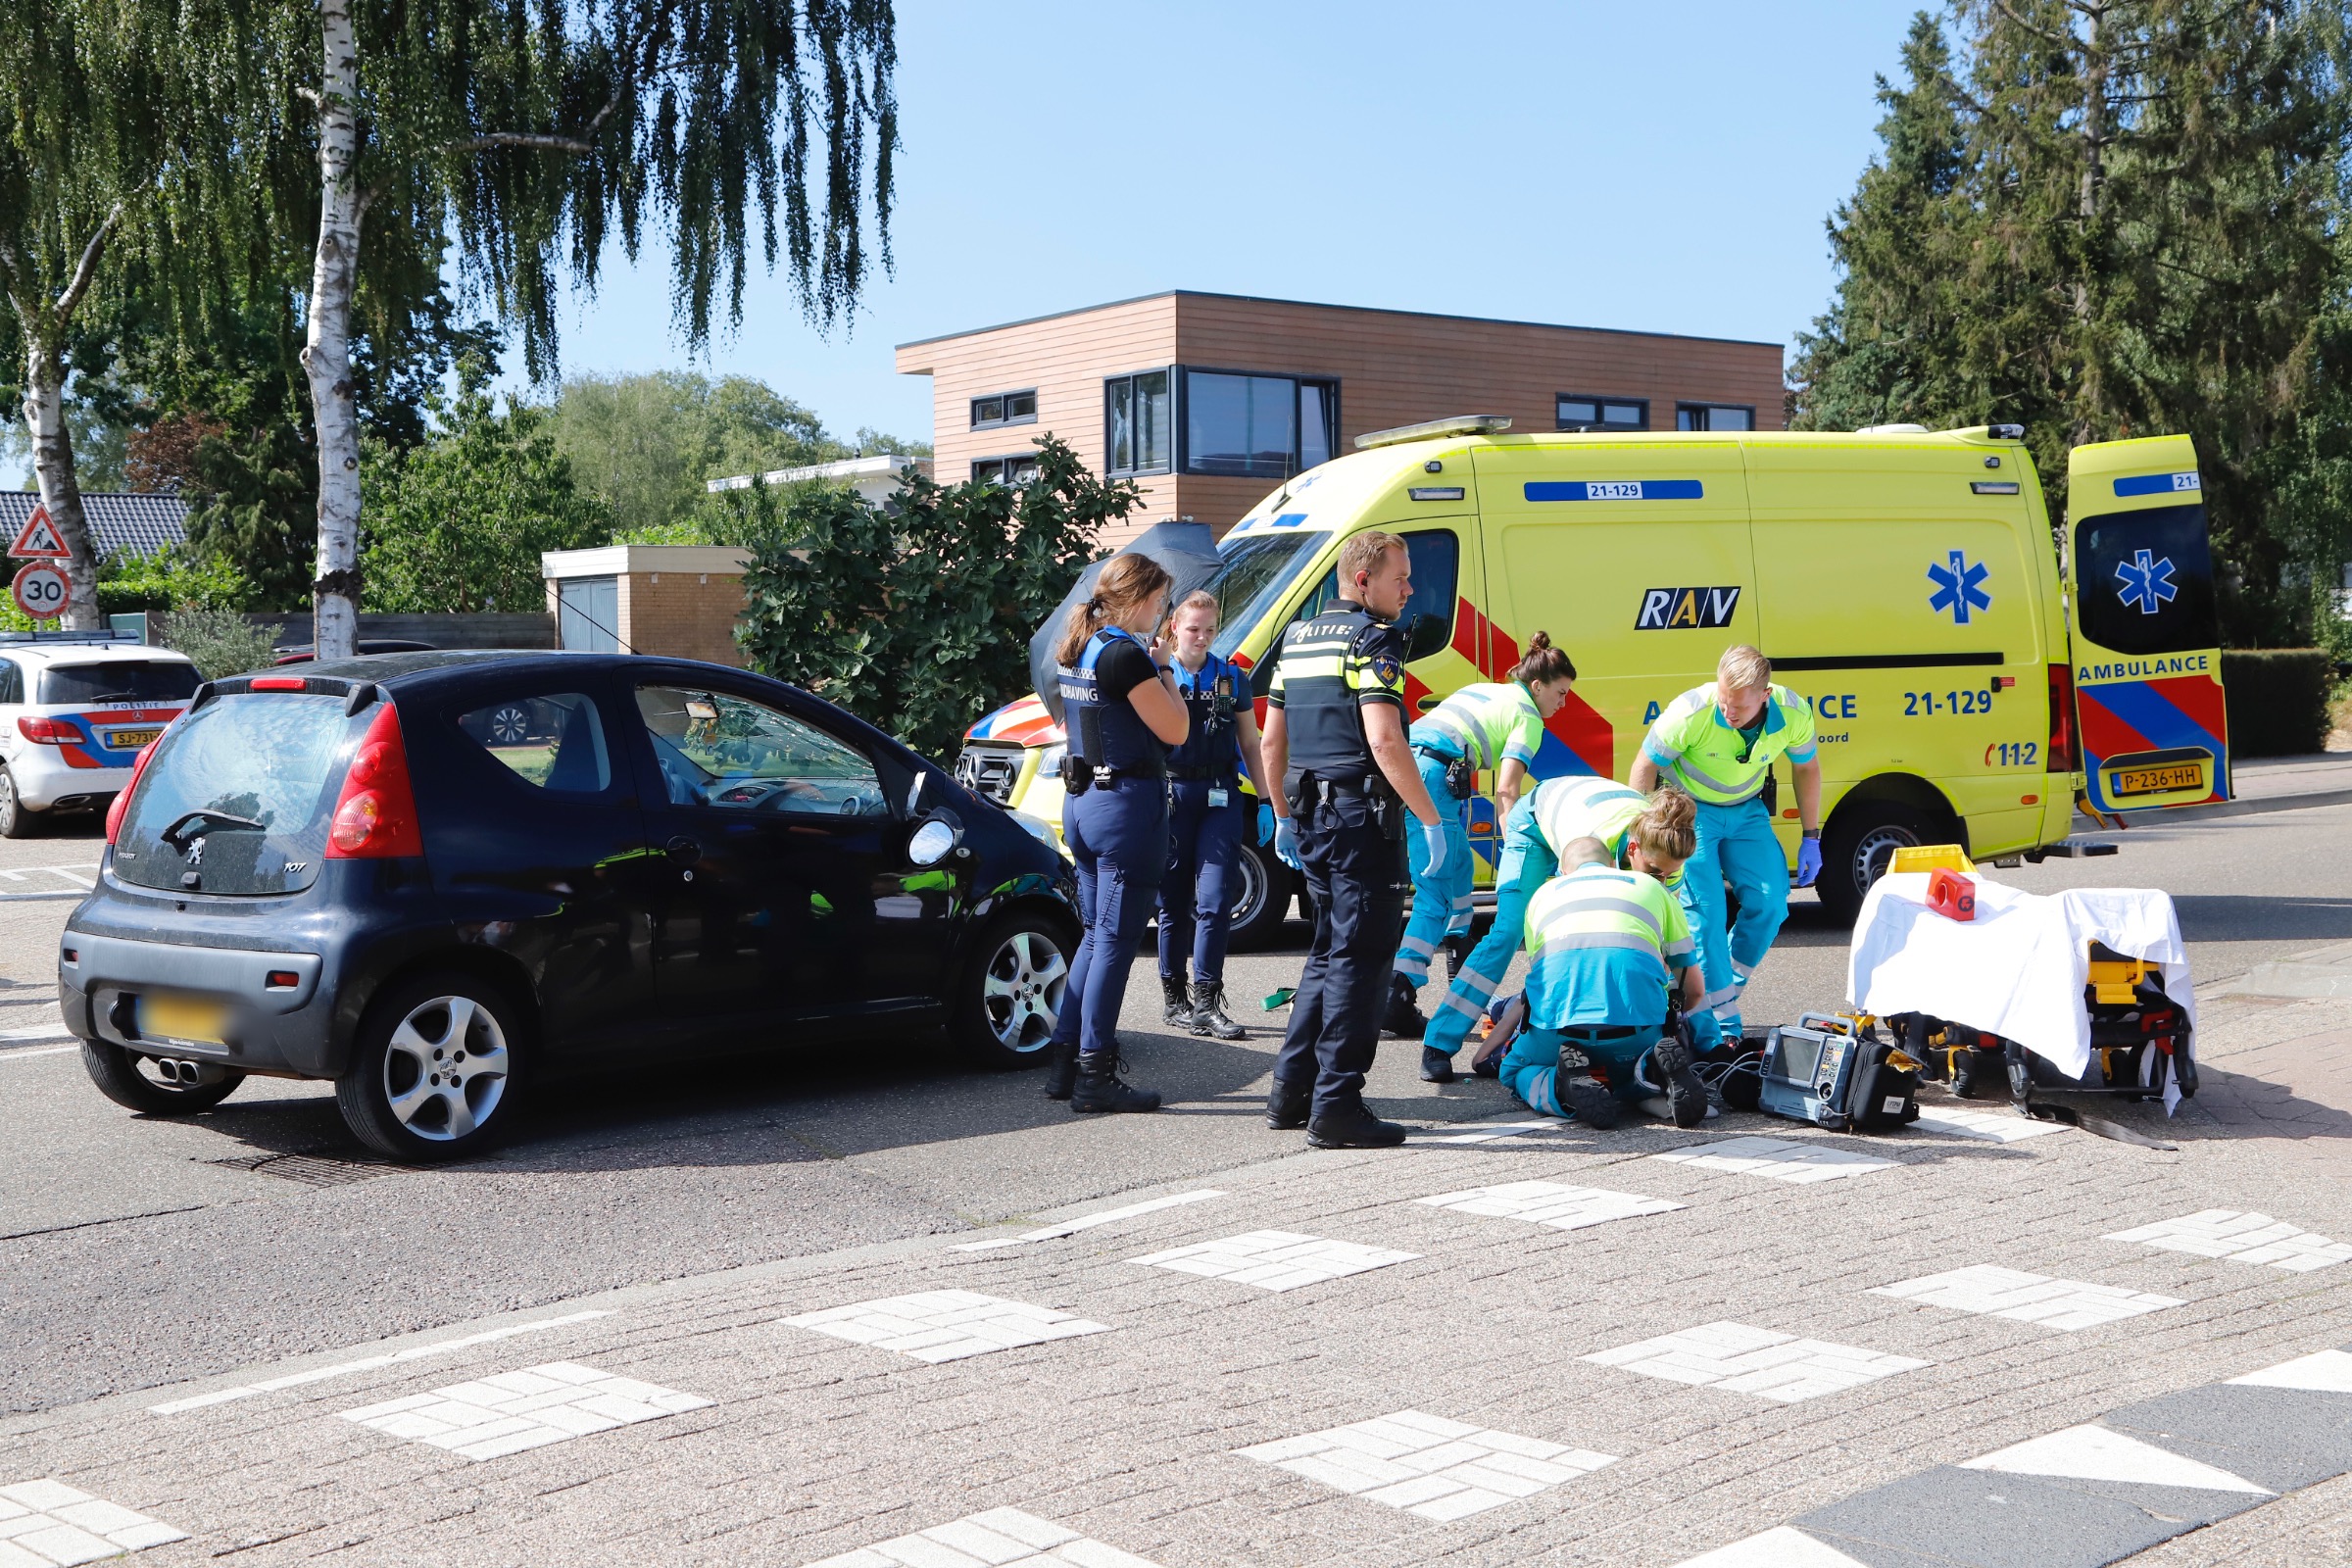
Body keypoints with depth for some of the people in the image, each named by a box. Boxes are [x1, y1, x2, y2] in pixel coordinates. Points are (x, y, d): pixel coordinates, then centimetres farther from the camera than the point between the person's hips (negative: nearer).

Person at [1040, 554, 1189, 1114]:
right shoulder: (1126, 654, -17)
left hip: (1083, 799, 9)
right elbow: (1175, 730, -14)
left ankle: (1065, 1062, 19)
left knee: (1097, 935, 17)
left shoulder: (1077, 650, 11)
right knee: (1115, 940, -4)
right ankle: (1095, 1076, -1)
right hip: (1128, 802, -9)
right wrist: (1163, 669, -1)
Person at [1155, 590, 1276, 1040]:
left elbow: (1249, 743, 15)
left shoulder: (1233, 677, 11)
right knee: (1173, 901, 7)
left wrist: (1266, 797, 10)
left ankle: (1206, 1001, -6)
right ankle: (1175, 998, 16)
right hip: (1170, 794, -1)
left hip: (1220, 796, 1)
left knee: (1214, 901, -8)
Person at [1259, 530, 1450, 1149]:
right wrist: (1430, 819, -17)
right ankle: (1336, 1109, -2)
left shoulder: (1299, 638, 16)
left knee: (1330, 951, 19)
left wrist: (1285, 817, 26)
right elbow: (1383, 739, -21)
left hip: (1311, 816, 8)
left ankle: (1291, 1091, 20)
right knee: (1358, 960, -3)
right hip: (1361, 817, -8)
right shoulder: (1373, 639, -10)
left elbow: (1272, 738, 19)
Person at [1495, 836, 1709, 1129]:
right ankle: (1656, 1072, -4)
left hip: (1557, 1019, -1)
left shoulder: (1544, 893, 30)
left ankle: (1566, 1087, -7)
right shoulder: (1652, 886, 29)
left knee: (1516, 1073, 26)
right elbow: (1693, 989, 31)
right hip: (1638, 1017, 1)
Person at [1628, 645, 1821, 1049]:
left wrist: (1810, 838, 5)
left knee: (1770, 903, -7)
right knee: (1704, 910, -15)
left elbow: (1806, 767, 0)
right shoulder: (1690, 713, -32)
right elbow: (1645, 768, -16)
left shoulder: (1795, 715, -22)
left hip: (1746, 811, 4)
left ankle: (1726, 992, 13)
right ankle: (1716, 1022, -8)